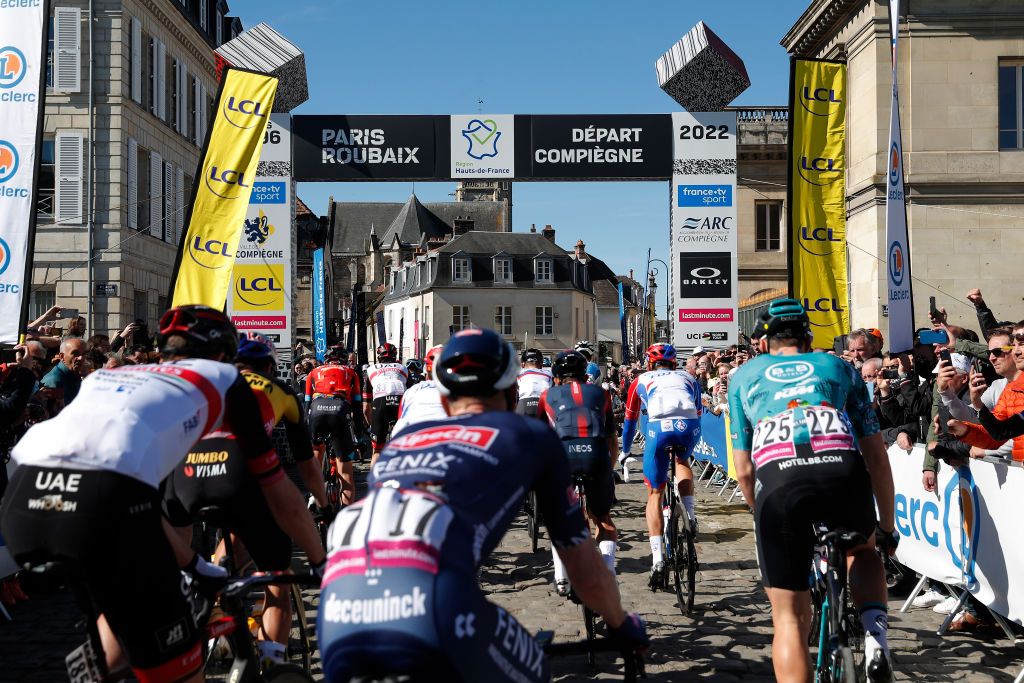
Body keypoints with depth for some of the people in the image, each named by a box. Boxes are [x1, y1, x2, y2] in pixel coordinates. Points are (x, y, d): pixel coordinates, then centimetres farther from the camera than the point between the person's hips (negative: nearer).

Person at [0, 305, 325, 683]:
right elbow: (284, 499, 30)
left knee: (126, 604, 33)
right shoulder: (224, 377, 25)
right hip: (103, 498, -6)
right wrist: (320, 561, 45)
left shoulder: (107, 374, 38)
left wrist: (195, 565, 54)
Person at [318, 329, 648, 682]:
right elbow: (587, 572, 29)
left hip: (338, 620, 4)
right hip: (432, 612, -4)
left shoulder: (401, 438, 33)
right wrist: (624, 627, 50)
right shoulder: (531, 435, 23)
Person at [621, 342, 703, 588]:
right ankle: (690, 515, 17)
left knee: (655, 494, 13)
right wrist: (690, 445, 59)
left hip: (659, 427, -1)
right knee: (682, 461, 37)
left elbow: (630, 421, 37)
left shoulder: (641, 381, 31)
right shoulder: (688, 378, 34)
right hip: (689, 426, 2)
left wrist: (625, 451, 52)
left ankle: (658, 560, 3)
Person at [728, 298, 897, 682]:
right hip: (844, 471, 1)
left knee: (790, 618, 12)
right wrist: (887, 526, 36)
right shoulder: (839, 366, 30)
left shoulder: (744, 375, 30)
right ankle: (875, 635, 12)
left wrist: (762, 514, 41)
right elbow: (876, 456, 26)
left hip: (778, 478, -1)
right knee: (862, 548, 35)